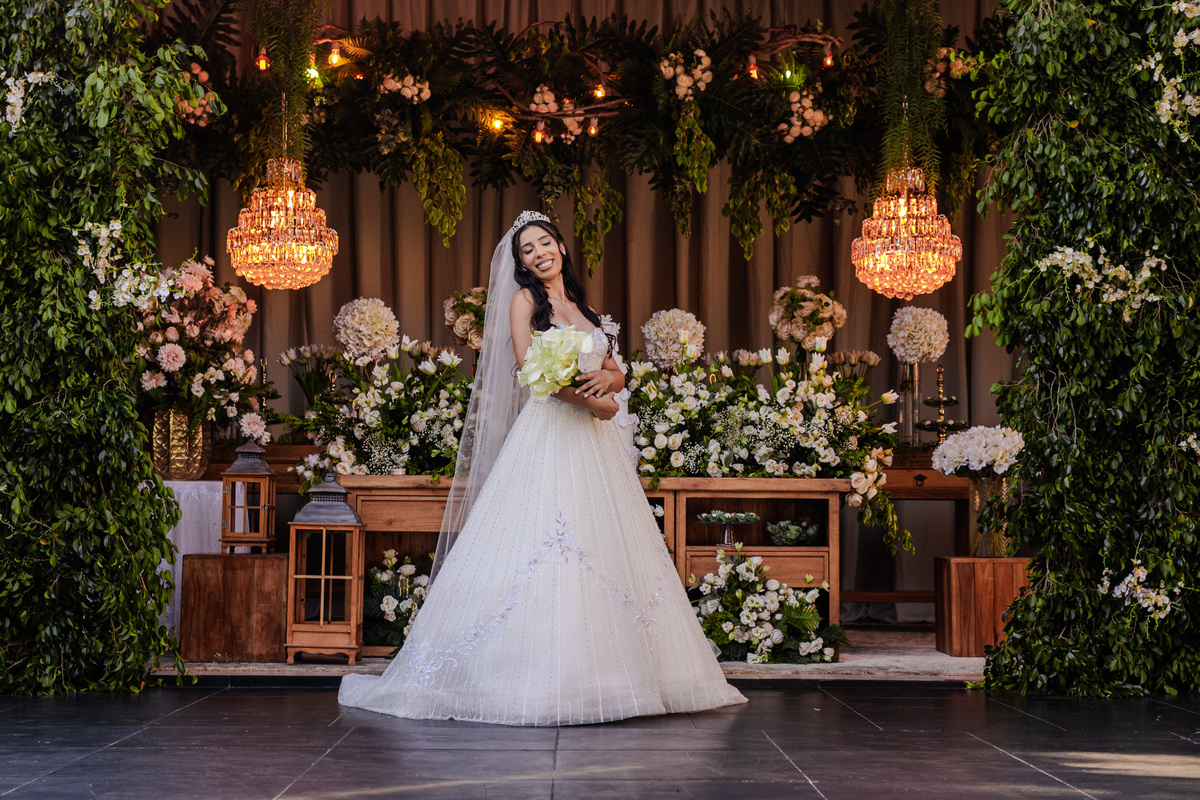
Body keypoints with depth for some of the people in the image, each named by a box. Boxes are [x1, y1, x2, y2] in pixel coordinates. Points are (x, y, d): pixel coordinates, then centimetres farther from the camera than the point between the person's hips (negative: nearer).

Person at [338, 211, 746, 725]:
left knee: (603, 553, 1)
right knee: (544, 546, -13)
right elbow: (529, 366, -8)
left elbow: (617, 374, 18)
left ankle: (601, 676, 3)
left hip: (595, 440, 6)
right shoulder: (524, 301, 5)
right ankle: (543, 678, -14)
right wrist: (588, 399, -11)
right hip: (547, 433, -6)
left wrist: (606, 378, -5)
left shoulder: (582, 306, 21)